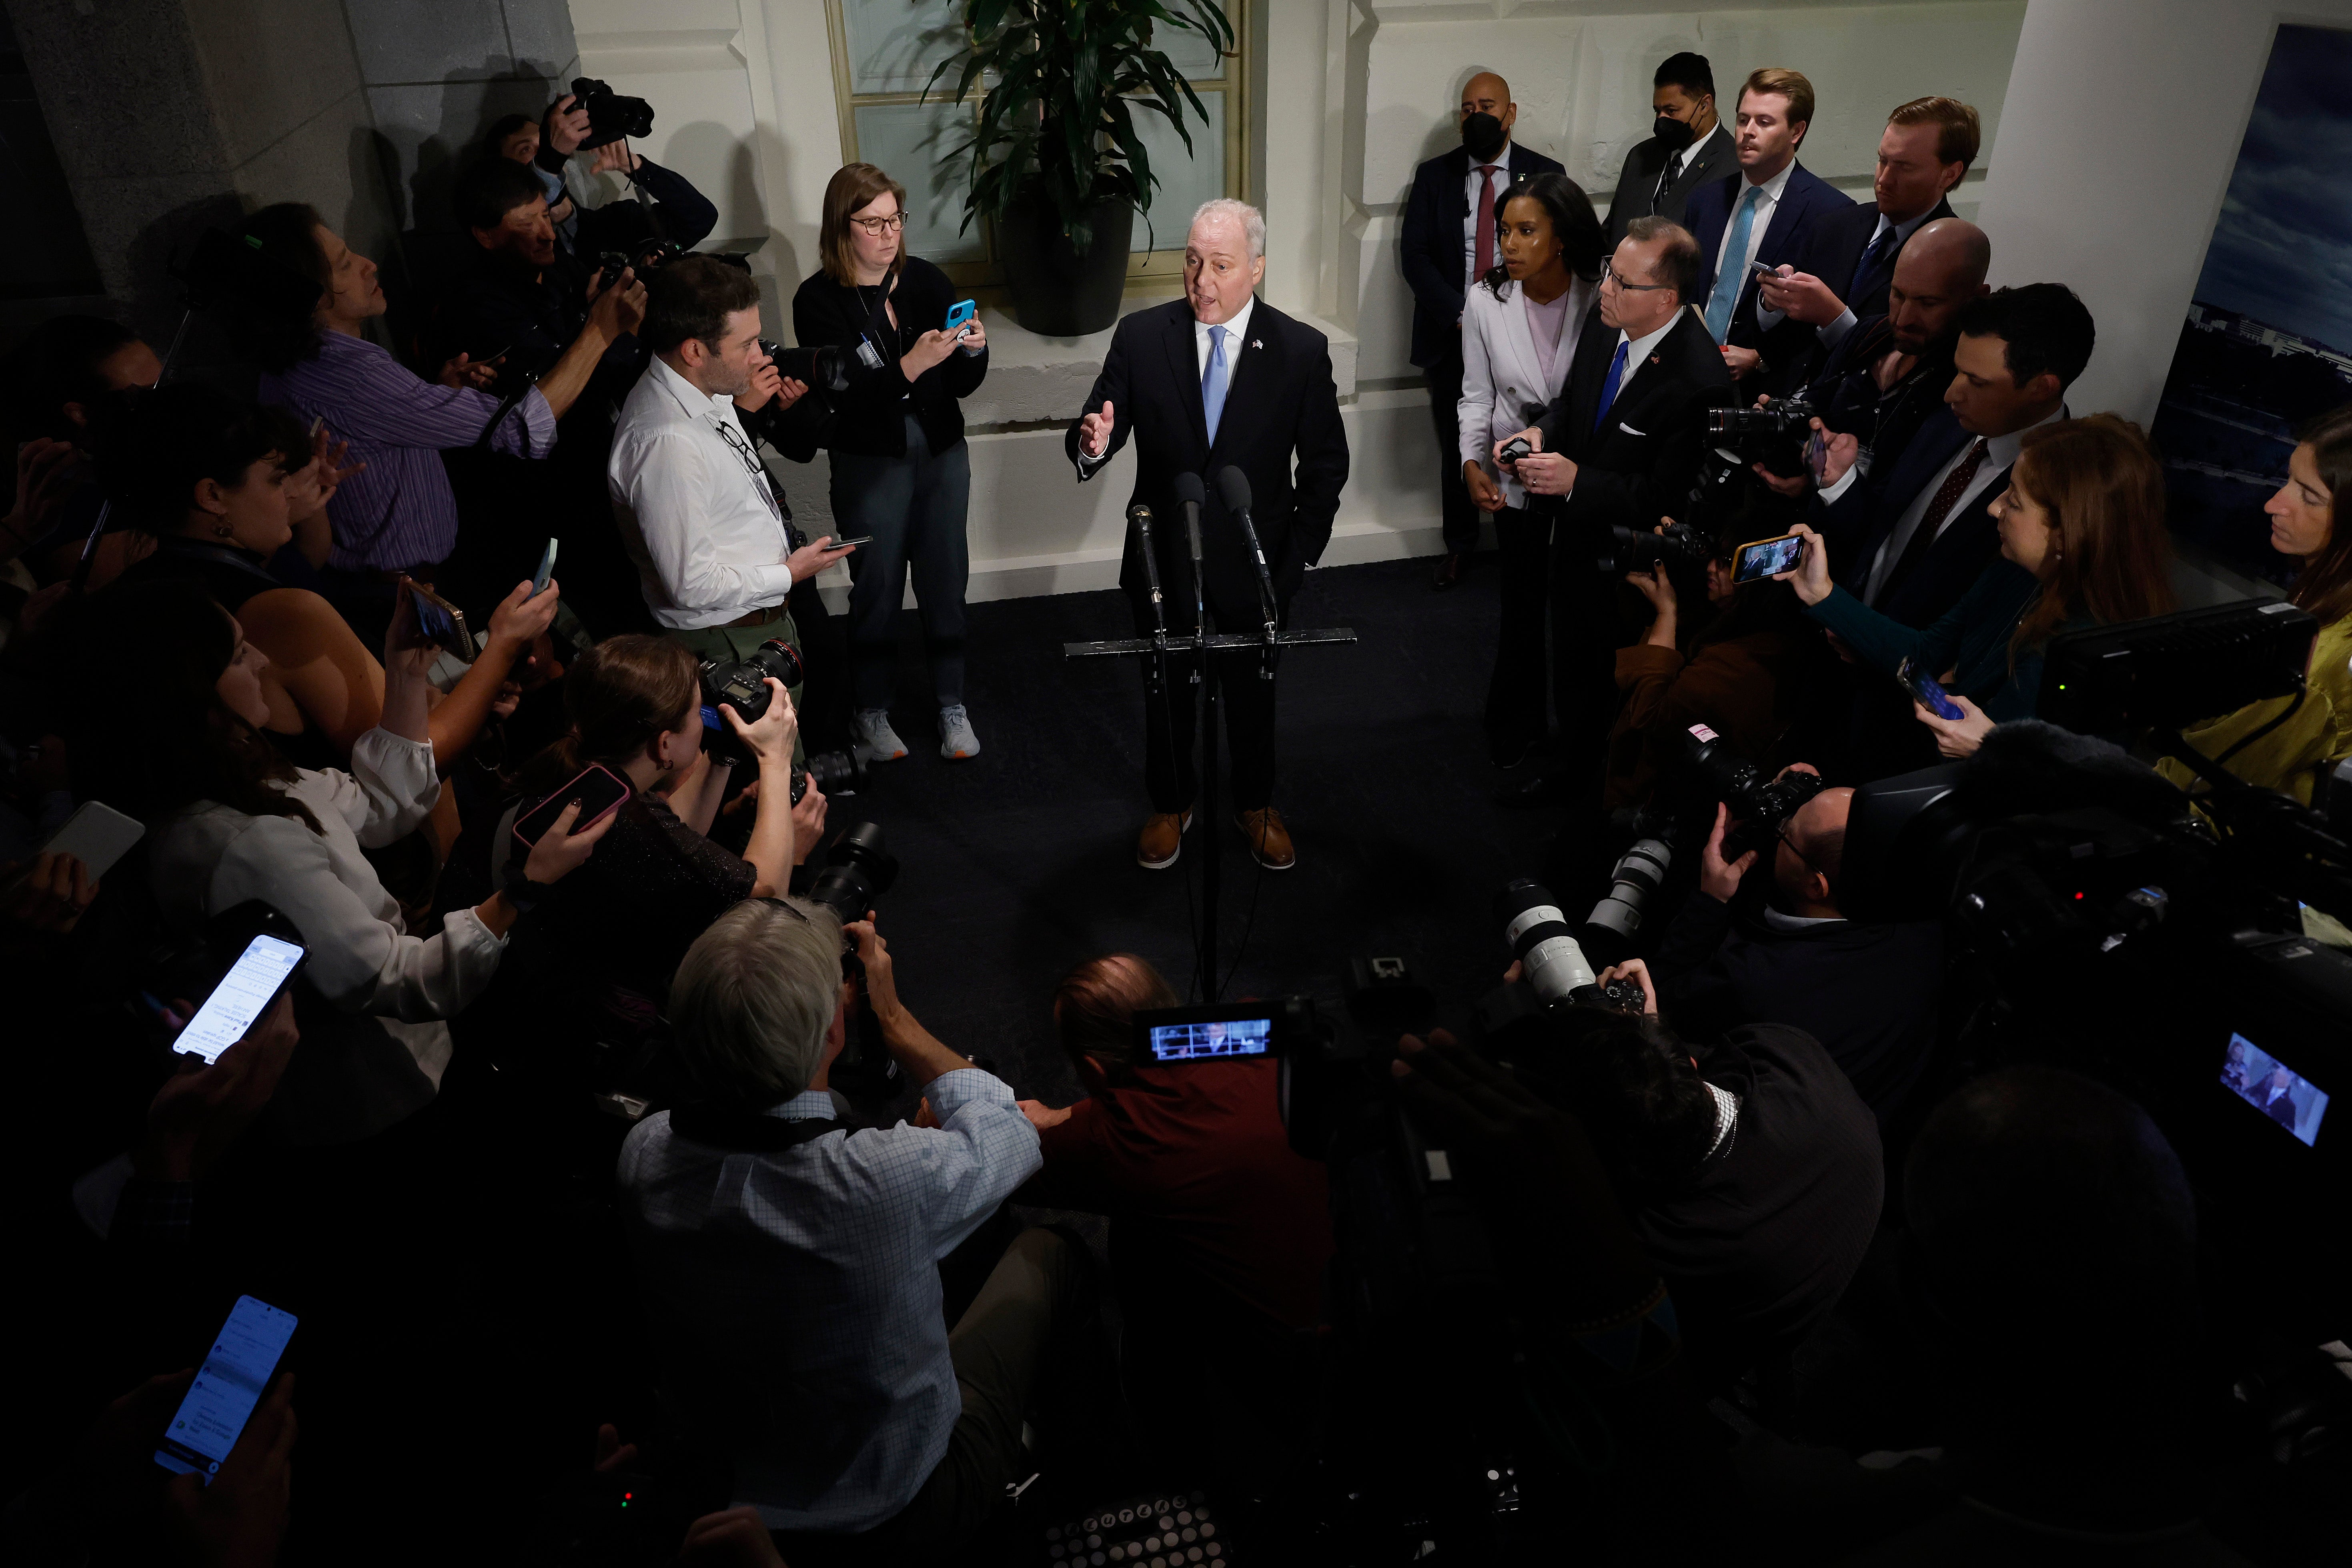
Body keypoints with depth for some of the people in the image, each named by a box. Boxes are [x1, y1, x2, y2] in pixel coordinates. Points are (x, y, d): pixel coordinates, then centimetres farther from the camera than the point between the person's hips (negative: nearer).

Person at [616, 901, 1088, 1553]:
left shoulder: (643, 1155, -22)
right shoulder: (892, 1180, -38)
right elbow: (1011, 1138, -14)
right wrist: (893, 1016, -10)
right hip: (904, 1514, -4)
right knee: (1046, 1249, 14)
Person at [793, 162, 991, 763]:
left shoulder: (927, 280, -1)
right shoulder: (819, 301, -11)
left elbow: (962, 386, 2)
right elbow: (844, 398, -20)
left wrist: (973, 352, -19)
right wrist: (911, 366, -32)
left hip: (942, 453, 3)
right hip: (868, 463, -3)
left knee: (945, 583, 10)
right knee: (877, 590, 9)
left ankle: (952, 706, 27)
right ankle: (871, 711, 27)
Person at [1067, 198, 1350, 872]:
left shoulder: (1301, 350, -10)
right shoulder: (1141, 336, -9)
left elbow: (1325, 464, -4)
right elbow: (1099, 427, -7)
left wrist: (1299, 558, -6)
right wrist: (1093, 442, -32)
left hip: (1255, 563, 0)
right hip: (1163, 561, 1)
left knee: (1252, 691, 18)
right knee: (1166, 693, 18)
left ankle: (1256, 805, 43)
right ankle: (1170, 804, 43)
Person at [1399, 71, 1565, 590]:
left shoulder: (1546, 175, 3)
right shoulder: (1434, 176, 5)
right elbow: (1414, 255, -2)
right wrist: (1460, 313, -14)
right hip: (1451, 335, 1)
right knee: (1456, 447, 10)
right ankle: (1460, 545, 27)